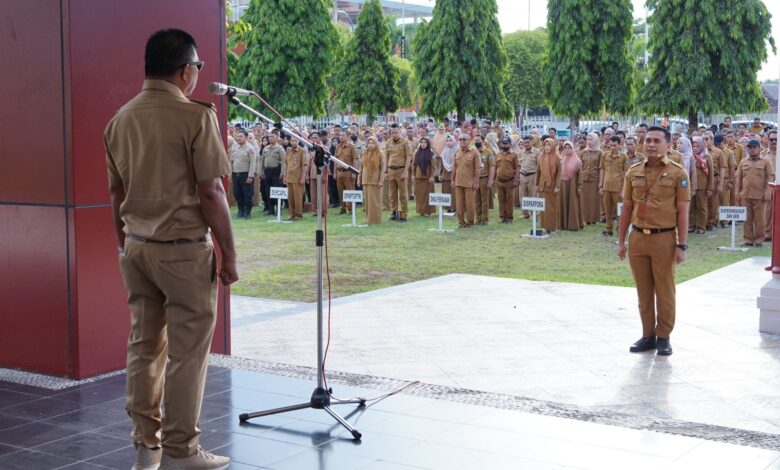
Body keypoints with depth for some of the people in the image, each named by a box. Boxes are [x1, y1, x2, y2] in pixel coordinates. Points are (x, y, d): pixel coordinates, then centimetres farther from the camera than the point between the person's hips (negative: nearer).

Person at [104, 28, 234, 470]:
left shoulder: (120, 119, 7)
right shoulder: (196, 116, -13)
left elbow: (117, 191, 13)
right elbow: (210, 193, -15)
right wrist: (229, 253, -7)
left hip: (136, 246, 7)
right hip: (183, 248, -7)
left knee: (144, 345, 13)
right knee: (187, 351, 2)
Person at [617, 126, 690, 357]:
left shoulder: (678, 173, -4)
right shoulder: (633, 172, 7)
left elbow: (683, 211, -5)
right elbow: (626, 209, 11)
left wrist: (682, 245, -9)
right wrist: (621, 241, 9)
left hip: (664, 239, -3)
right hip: (637, 238, 4)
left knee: (665, 291, 6)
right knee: (643, 292, 11)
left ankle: (663, 337, 18)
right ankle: (648, 335, 22)